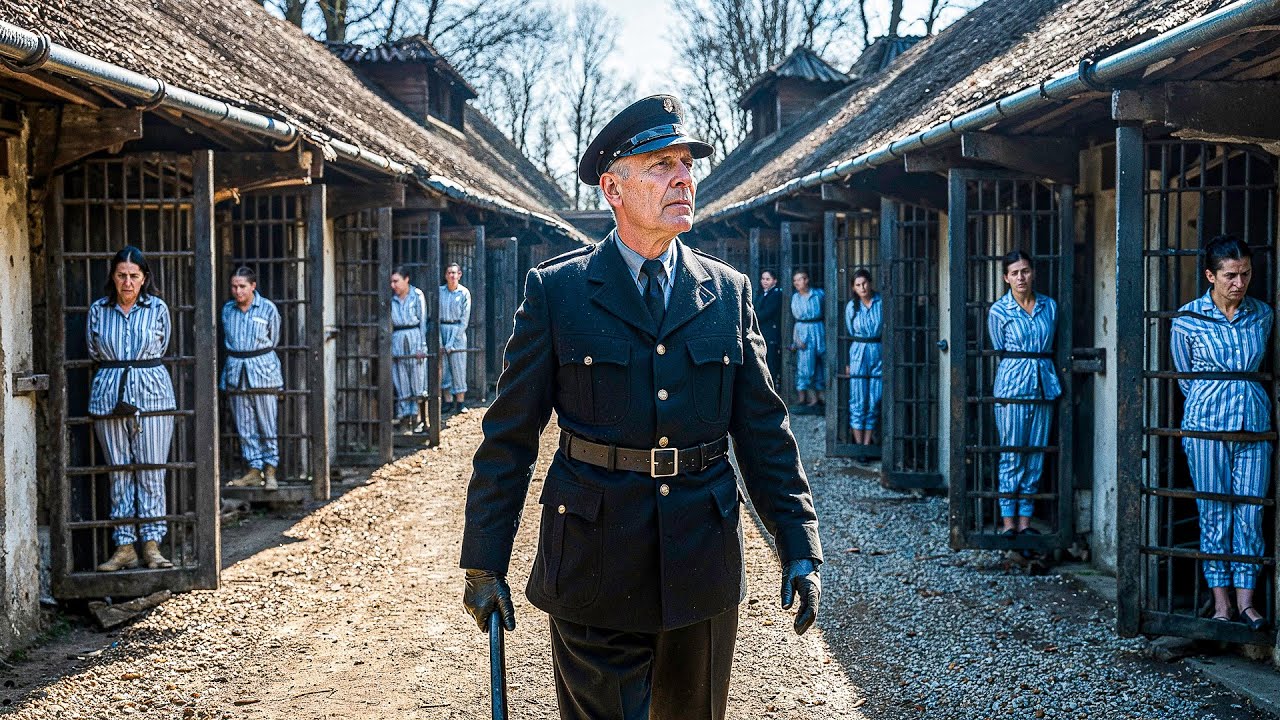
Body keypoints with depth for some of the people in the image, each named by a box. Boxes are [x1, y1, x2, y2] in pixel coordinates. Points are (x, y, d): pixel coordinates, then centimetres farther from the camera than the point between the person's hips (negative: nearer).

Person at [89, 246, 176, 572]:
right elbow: (95, 354, 14)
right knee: (119, 472, 4)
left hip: (152, 394, -1)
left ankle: (152, 545, 5)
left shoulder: (158, 309, 2)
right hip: (108, 395, 1)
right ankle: (124, 547, 9)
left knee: (151, 472, -1)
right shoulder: (98, 310, 5)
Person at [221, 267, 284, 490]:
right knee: (245, 427, 5)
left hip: (263, 370, -3)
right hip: (236, 371, 3)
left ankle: (270, 471, 5)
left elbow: (273, 340, 8)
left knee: (267, 424, -1)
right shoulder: (227, 310, 7)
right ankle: (254, 469, 11)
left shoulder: (268, 309, -3)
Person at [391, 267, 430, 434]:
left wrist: (422, 346, -4)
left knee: (417, 380, 0)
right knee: (401, 382, 2)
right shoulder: (391, 298, 8)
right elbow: (387, 323, 12)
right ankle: (404, 420, 4)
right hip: (397, 340, 2)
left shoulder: (417, 295, 1)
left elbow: (423, 320, 1)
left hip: (414, 338, -2)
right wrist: (387, 347, 7)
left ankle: (415, 418, 6)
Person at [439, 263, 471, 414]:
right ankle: (449, 402, 9)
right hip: (441, 330, 2)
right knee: (444, 369, 2)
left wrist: (451, 342, -9)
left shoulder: (464, 293, -3)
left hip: (457, 331, -2)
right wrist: (439, 341, -6)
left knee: (458, 369, -3)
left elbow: (464, 319, -4)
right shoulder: (440, 291, 2)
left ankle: (460, 403, 2)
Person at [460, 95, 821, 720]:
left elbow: (765, 429, 7)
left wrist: (800, 549, 2)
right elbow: (508, 436, -1)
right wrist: (484, 563, -2)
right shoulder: (555, 291, -3)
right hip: (594, 569, -3)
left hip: (703, 568, 3)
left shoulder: (729, 292, 5)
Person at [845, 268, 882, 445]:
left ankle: (867, 442, 12)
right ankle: (858, 443, 5)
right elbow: (849, 335, 8)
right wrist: (847, 363, 5)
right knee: (858, 402, -1)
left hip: (878, 353, 0)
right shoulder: (851, 306, 2)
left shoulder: (882, 303, 0)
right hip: (858, 353, 0)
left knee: (874, 402, 4)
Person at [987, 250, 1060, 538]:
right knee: (1011, 457, -1)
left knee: (1036, 457, 6)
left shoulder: (1049, 306, 8)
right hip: (1012, 388, -4)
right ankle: (1008, 520, 6)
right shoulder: (998, 311, -1)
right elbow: (1001, 352, 5)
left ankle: (1025, 520, 13)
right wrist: (1018, 374, 6)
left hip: (1044, 387, 4)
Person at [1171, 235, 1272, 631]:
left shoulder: (1262, 314, 5)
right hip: (1207, 423, -3)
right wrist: (1214, 403, 8)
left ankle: (1245, 598, 10)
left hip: (1254, 421, 3)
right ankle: (1221, 598, 11)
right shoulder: (1188, 319, -5)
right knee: (1214, 510, 2)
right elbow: (1185, 378, 5)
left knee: (1251, 510, 2)